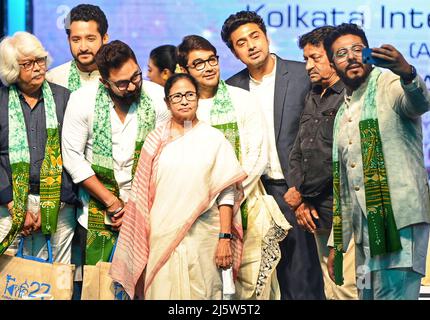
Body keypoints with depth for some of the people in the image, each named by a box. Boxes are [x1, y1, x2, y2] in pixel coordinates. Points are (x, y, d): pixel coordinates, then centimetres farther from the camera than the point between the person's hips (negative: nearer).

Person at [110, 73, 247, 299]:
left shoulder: (214, 139, 2)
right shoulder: (155, 141, 9)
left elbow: (226, 194, -2)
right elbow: (143, 195, 11)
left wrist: (225, 237, -9)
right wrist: (141, 241, 7)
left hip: (202, 238, -1)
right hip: (162, 238, 2)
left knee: (200, 293, 0)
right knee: (164, 292, 0)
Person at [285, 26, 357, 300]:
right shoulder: (313, 98, 19)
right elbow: (298, 152, 16)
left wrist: (301, 192, -7)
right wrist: (300, 201, 2)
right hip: (318, 212, 8)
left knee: (346, 289, -11)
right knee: (331, 290, 9)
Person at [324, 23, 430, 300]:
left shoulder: (388, 84, 0)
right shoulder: (342, 115, 22)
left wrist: (406, 73, -47)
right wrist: (337, 243, 20)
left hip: (399, 218, -8)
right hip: (365, 227, 8)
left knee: (393, 293, -14)